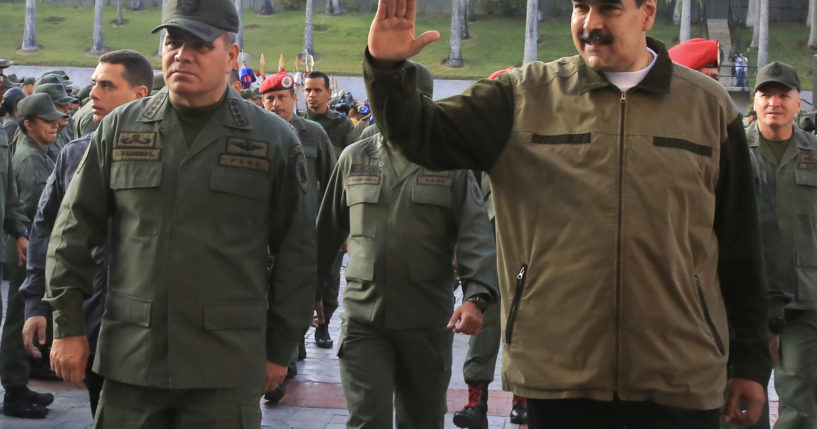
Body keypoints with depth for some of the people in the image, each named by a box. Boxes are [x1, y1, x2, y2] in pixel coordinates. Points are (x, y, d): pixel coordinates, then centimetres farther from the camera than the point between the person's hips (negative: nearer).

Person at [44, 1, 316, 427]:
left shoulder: (274, 140, 2)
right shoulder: (119, 128, 7)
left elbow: (295, 251, 4)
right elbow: (74, 231, 9)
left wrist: (280, 348, 4)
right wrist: (68, 326, 5)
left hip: (227, 368, -2)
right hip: (130, 359, 2)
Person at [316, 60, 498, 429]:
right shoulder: (354, 158, 8)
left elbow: (475, 236, -6)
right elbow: (329, 229, 16)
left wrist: (476, 296, -20)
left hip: (428, 321, 0)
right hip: (363, 318, 0)